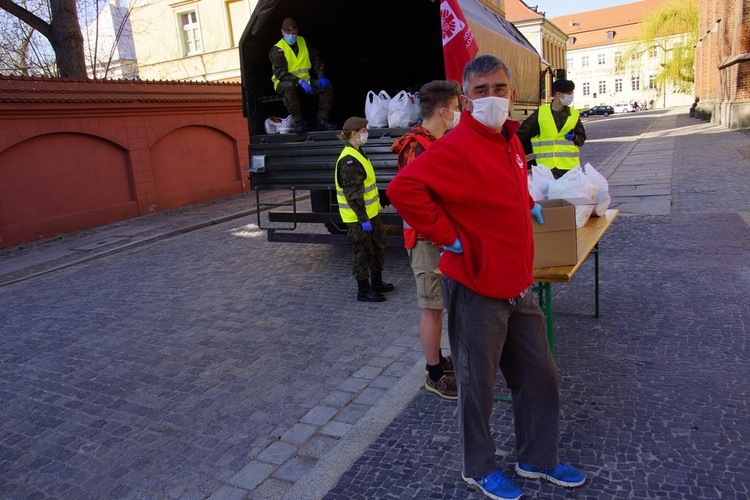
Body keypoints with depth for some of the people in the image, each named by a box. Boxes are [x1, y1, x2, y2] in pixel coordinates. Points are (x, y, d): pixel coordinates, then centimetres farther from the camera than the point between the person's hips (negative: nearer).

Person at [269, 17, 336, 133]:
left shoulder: (303, 42, 10)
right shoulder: (277, 50, -8)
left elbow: (316, 59, 12)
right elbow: (280, 72, -20)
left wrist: (321, 76, -7)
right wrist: (299, 81, -33)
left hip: (305, 80, 5)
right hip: (284, 82, -5)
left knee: (327, 86, -12)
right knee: (289, 87, -41)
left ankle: (321, 120, -13)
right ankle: (298, 121, -30)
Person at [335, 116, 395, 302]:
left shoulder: (357, 154, 13)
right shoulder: (348, 160, -21)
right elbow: (353, 194, -24)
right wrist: (363, 219, -24)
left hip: (370, 213, 10)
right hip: (358, 217, -10)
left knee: (380, 244, 19)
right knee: (363, 252, 1)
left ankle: (376, 283, 33)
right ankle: (364, 291, 15)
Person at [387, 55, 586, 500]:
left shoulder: (511, 139, 9)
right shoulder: (456, 147, -19)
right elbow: (403, 189, -31)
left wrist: (528, 205, 15)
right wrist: (447, 236, -24)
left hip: (518, 284, 8)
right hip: (477, 288, -8)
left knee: (541, 377, 19)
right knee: (478, 384, 11)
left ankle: (539, 458, 41)